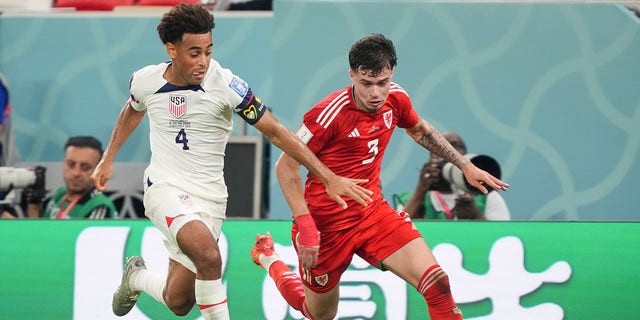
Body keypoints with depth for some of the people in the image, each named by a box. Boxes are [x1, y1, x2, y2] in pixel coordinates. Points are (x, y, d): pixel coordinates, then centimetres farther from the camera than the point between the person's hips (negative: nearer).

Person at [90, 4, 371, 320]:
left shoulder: (225, 85, -15)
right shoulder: (145, 81, -7)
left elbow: (275, 131, -12)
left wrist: (329, 178, -15)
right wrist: (107, 160, 25)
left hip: (209, 197, 1)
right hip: (165, 186, -1)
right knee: (208, 255, -31)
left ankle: (137, 276, 36)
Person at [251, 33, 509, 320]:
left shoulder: (395, 98, -6)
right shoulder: (330, 113, -25)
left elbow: (419, 130, 18)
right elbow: (285, 167, -19)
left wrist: (466, 167, 17)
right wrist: (305, 224, -26)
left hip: (373, 211, 4)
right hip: (327, 223, -4)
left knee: (436, 283, -18)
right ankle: (268, 257, 43)